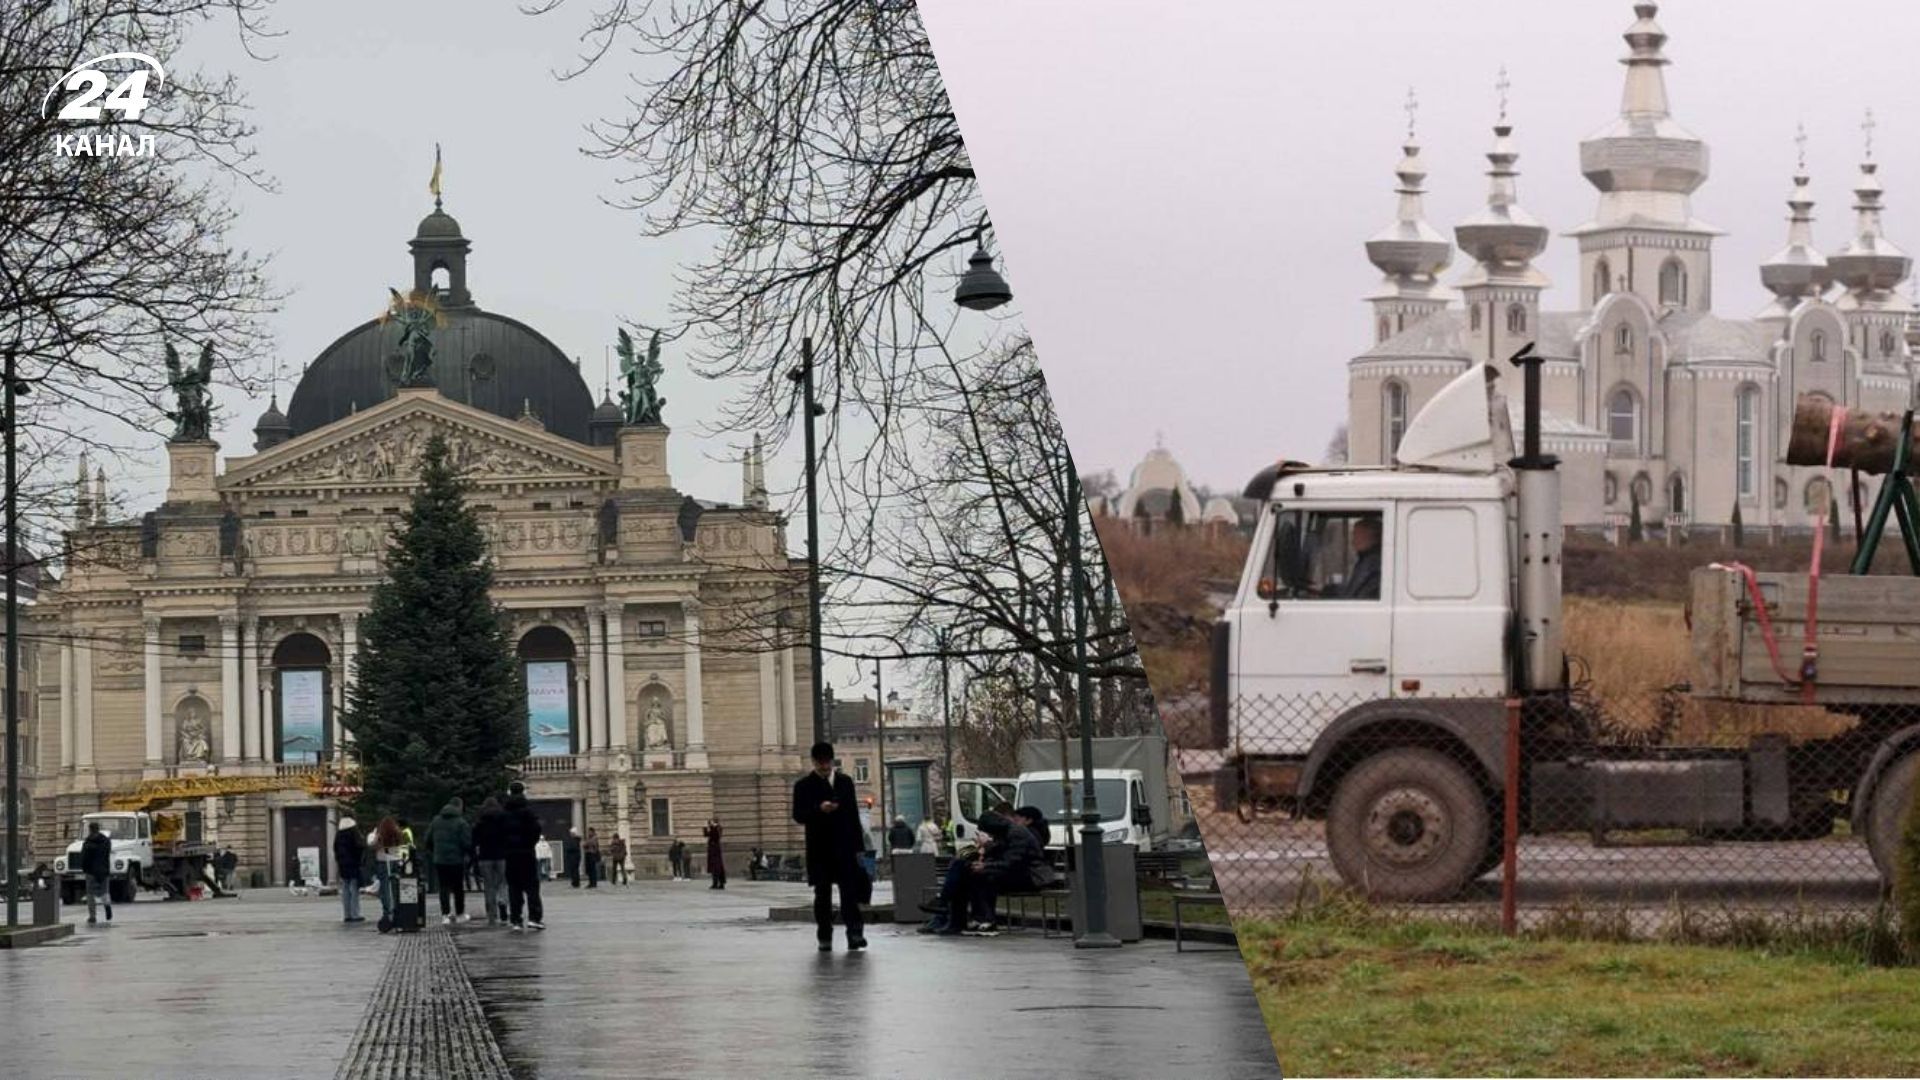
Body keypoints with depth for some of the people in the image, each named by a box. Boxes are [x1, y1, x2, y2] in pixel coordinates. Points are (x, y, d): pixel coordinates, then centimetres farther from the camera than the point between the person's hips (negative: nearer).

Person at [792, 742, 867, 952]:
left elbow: (853, 814, 12)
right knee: (822, 894, 2)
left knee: (850, 891, -8)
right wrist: (819, 810, -22)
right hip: (819, 849, -1)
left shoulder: (845, 781, 12)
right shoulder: (804, 785, 4)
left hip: (844, 847, 1)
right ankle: (825, 938, 7)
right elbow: (798, 815, -3)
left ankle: (855, 933, -10)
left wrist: (858, 846, 8)